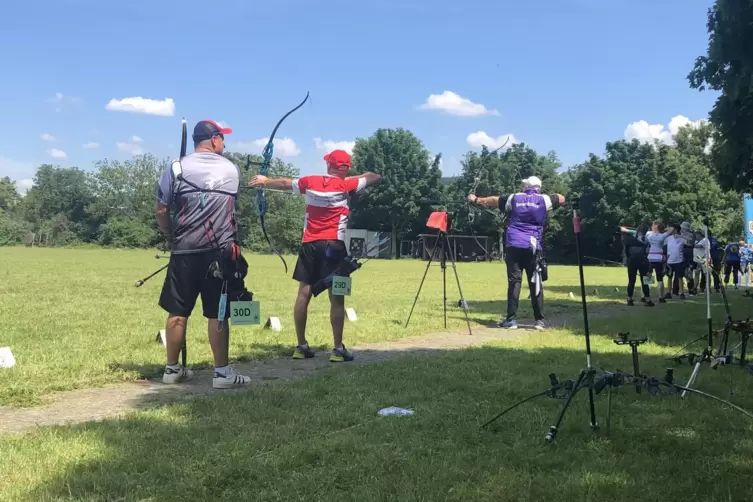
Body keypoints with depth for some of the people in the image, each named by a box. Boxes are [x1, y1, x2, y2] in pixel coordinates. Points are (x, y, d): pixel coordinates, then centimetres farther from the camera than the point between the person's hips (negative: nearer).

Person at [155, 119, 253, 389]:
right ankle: (222, 372, 6)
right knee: (218, 314, 2)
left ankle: (172, 369, 20)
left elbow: (161, 211, 0)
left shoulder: (175, 169, -1)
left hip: (184, 252, 1)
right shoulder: (232, 169, 5)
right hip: (221, 252, -1)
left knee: (177, 312, 11)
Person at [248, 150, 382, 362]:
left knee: (304, 293, 8)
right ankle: (338, 349, -3)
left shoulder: (310, 182, 7)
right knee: (336, 297, -3)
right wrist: (354, 177, 20)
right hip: (333, 245, -4)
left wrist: (264, 181, 38)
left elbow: (284, 183, 23)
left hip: (309, 244, 4)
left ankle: (301, 346, 13)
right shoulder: (346, 185, -2)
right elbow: (376, 177, 7)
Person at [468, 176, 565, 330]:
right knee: (536, 283, 2)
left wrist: (476, 200, 39)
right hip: (533, 247, 0)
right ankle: (539, 320, 0)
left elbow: (493, 201, 23)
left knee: (514, 281, 0)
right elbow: (562, 198, 24)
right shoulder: (543, 200, 7)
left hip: (514, 246, 0)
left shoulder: (514, 198, 9)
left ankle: (511, 319, -4)